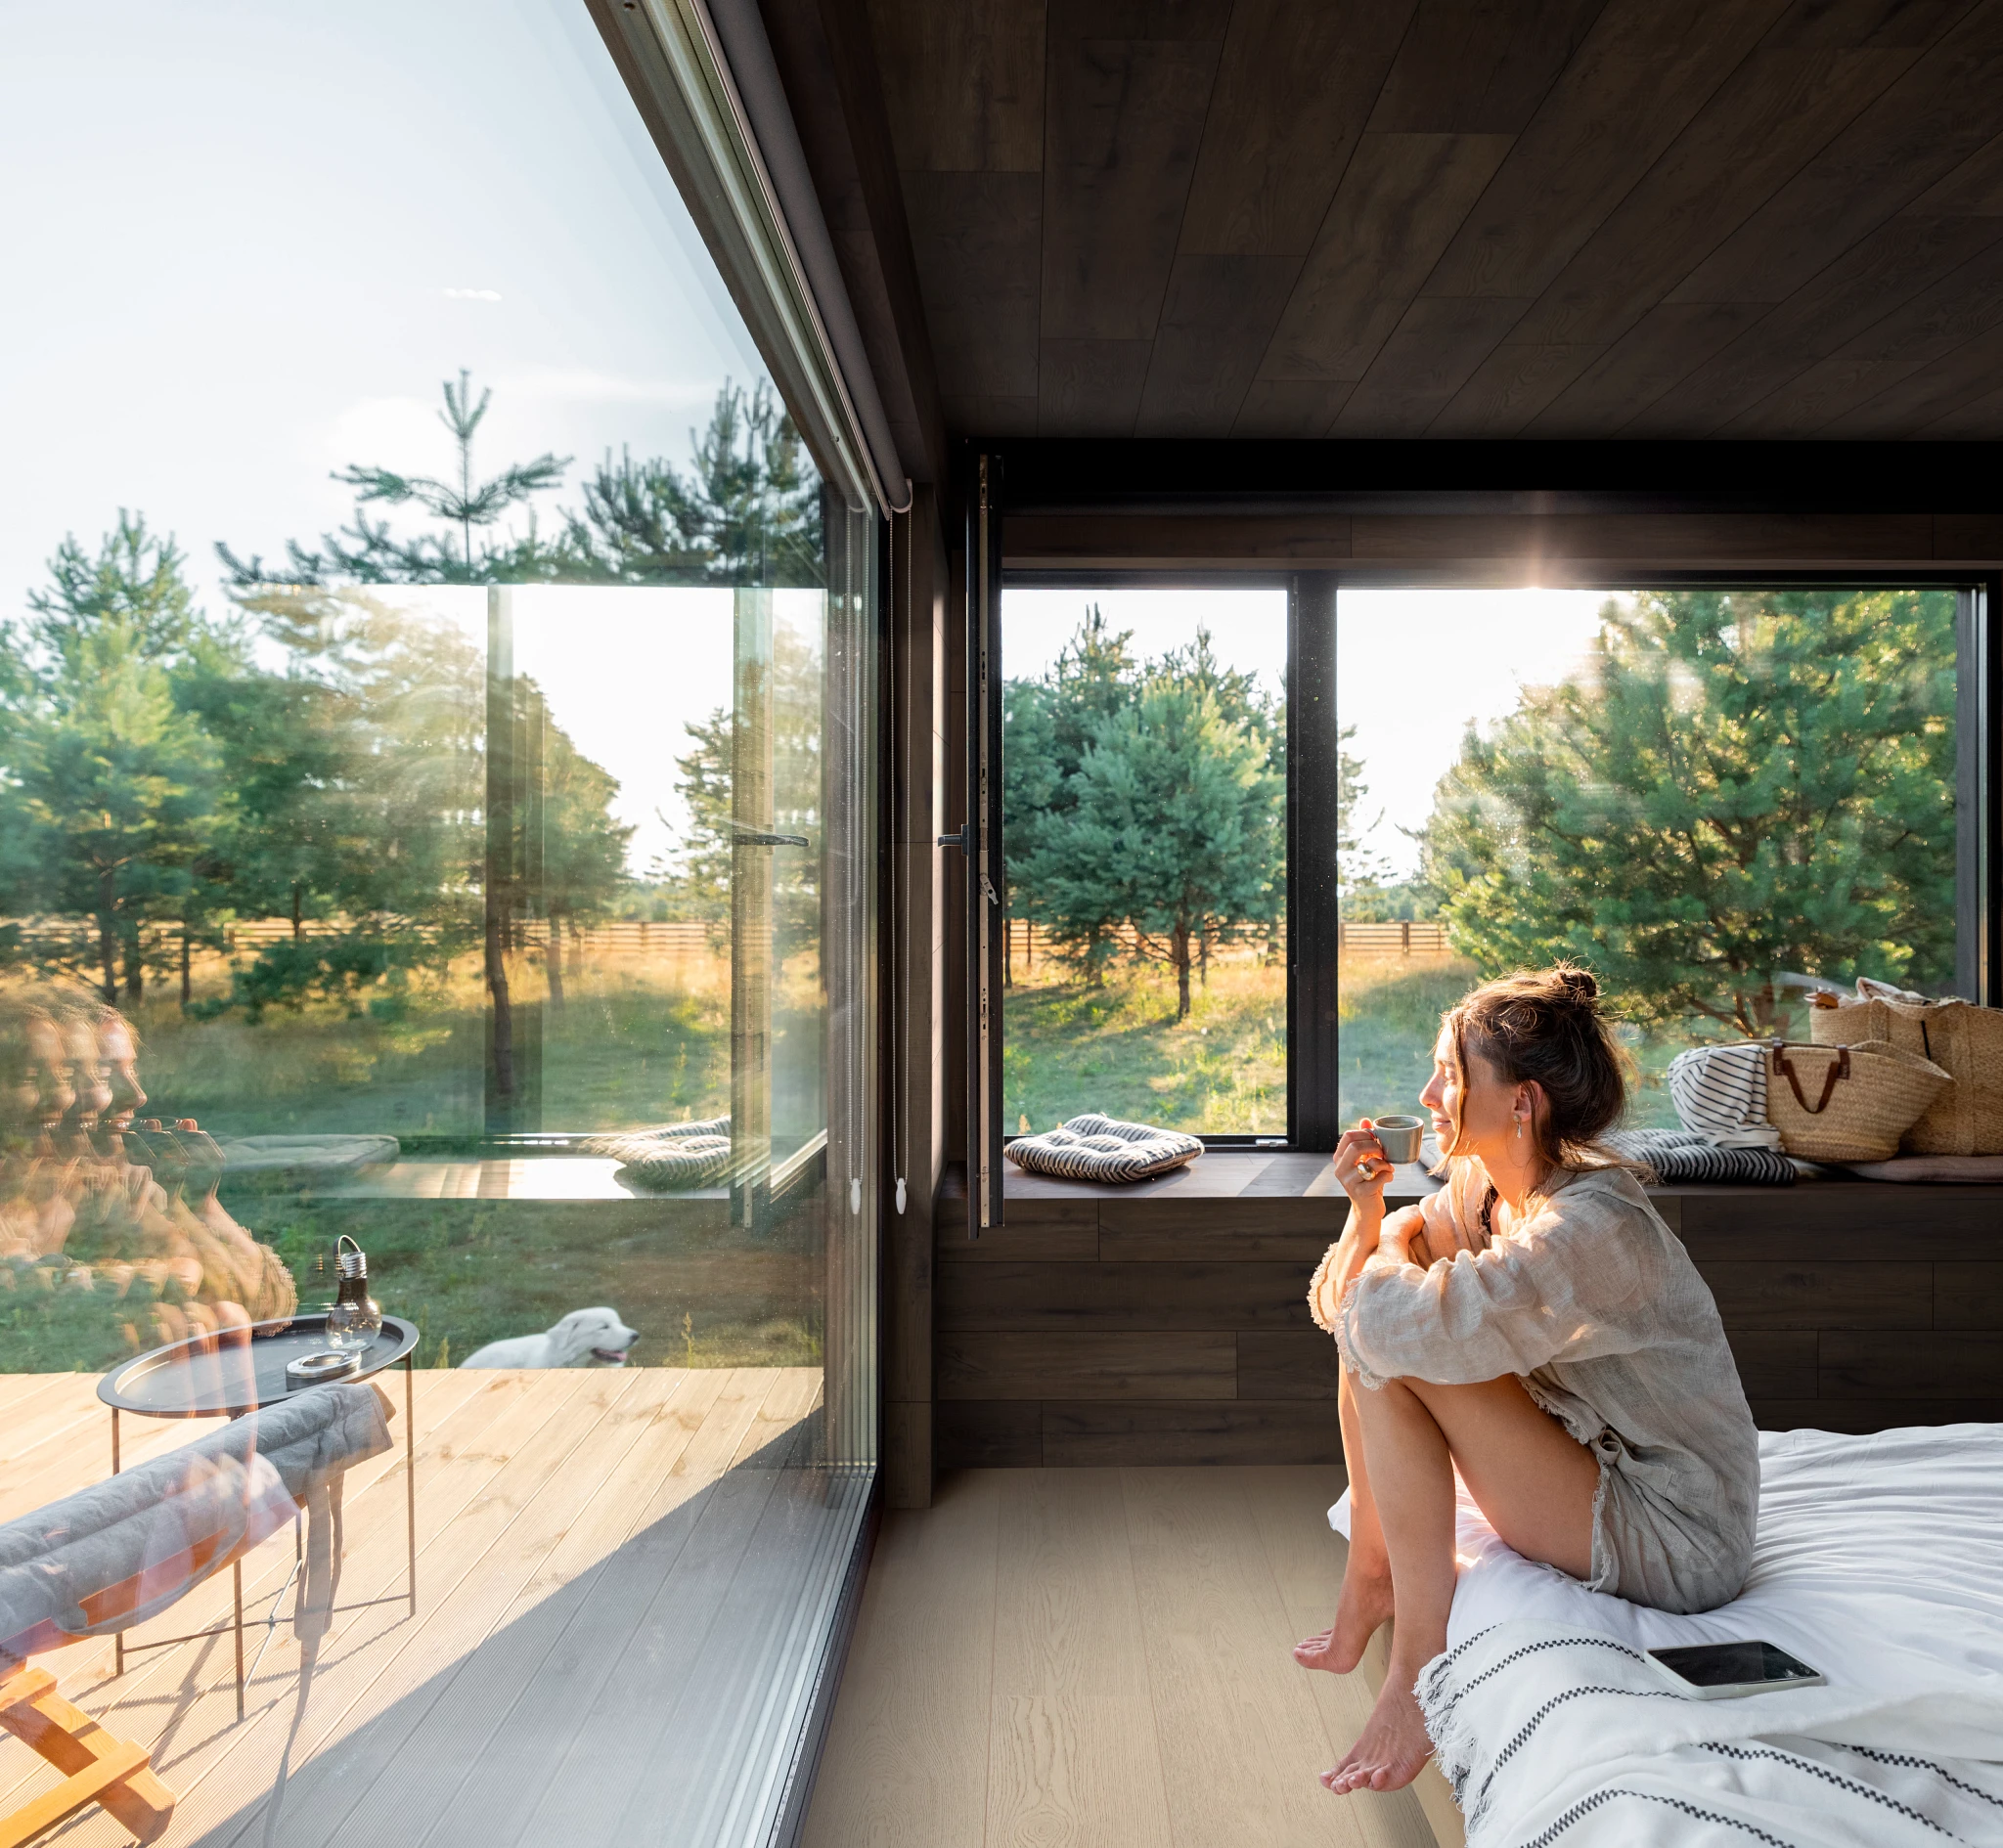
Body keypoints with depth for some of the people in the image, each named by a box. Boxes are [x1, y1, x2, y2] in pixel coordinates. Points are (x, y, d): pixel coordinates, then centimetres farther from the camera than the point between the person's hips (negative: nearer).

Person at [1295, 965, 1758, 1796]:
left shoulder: (1592, 1228, -30)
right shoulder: (1484, 1184, -2)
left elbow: (1392, 1323, -39)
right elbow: (1335, 1304, 5)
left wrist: (1392, 1244, -17)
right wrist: (1367, 1209, -16)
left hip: (1677, 1542, -8)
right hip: (1595, 1461, 9)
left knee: (1388, 1346, -23)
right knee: (1365, 1327, 0)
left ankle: (1421, 1664, -10)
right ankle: (1369, 1573, 11)